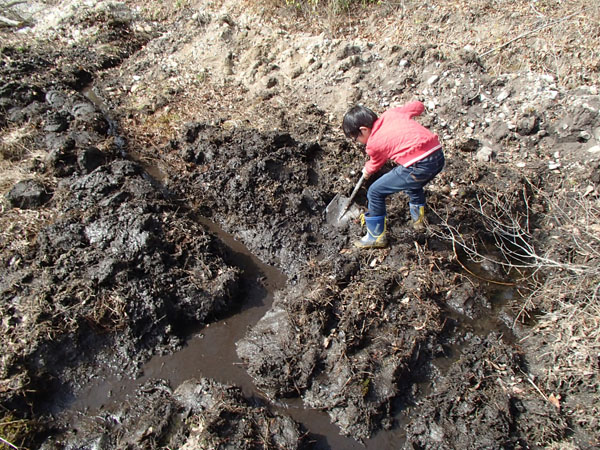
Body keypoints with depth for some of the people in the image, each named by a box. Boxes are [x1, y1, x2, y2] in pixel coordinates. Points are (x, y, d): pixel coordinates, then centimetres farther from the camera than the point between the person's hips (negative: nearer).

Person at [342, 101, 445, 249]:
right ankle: (418, 218, 51)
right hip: (438, 154, 8)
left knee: (375, 193, 6)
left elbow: (375, 164, 21)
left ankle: (376, 236, 16)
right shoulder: (391, 113, 14)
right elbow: (418, 106, 26)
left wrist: (367, 171, 44)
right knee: (414, 186, 39)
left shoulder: (373, 144, 0)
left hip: (417, 166, -8)